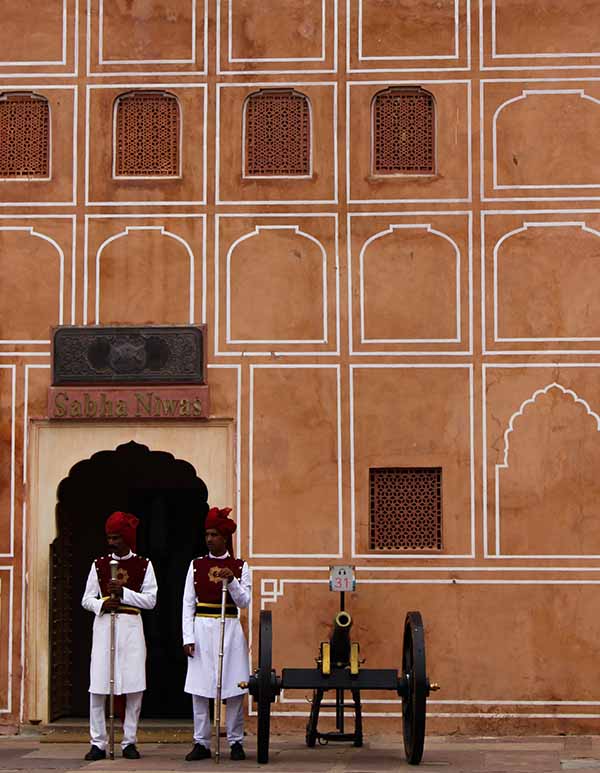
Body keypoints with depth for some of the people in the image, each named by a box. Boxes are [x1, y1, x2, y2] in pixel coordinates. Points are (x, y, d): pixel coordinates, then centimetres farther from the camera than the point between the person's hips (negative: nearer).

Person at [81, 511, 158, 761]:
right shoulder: (99, 564, 9)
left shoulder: (144, 565, 4)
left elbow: (150, 600, -3)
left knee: (134, 688, -1)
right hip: (104, 626, 1)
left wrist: (123, 592, -14)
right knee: (97, 689, -3)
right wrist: (102, 604, -12)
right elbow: (87, 599, 9)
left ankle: (129, 741, 9)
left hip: (131, 627, -1)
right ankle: (98, 743, 3)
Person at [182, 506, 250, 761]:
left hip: (230, 630, -1)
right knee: (198, 688, 0)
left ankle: (236, 742, 10)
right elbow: (188, 604, 4)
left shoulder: (240, 566, 4)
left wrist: (231, 581, -18)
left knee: (234, 688, 0)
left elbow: (244, 602, -2)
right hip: (202, 629, 1)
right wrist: (188, 638, -3)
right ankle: (201, 743, 8)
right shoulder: (196, 565, 6)